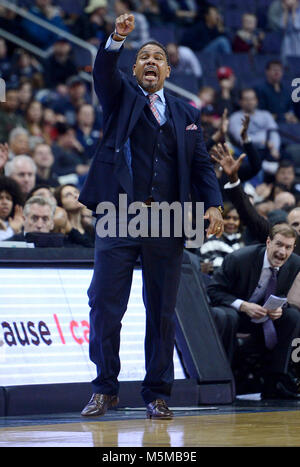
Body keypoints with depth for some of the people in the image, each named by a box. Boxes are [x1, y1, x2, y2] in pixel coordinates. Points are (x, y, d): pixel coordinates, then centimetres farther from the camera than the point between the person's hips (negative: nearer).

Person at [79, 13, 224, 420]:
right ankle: (105, 389, 8)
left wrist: (213, 204, -5)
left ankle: (157, 394, 11)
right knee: (104, 305, -3)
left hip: (166, 225, 2)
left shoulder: (185, 113, 16)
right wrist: (117, 38, -29)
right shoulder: (121, 97, 10)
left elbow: (201, 164, 11)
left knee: (162, 311, 3)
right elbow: (103, 73, -10)